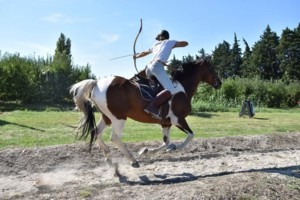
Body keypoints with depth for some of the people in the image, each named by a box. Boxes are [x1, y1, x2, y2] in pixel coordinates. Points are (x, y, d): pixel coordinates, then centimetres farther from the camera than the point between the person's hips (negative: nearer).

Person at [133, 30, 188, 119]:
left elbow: (144, 52, 45)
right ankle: (152, 106, -32)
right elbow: (185, 43, 25)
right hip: (158, 66, -7)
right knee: (170, 90, -18)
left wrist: (136, 56, 64)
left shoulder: (155, 45, 31)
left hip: (149, 66, 7)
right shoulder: (170, 42, 19)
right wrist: (175, 45, 41)